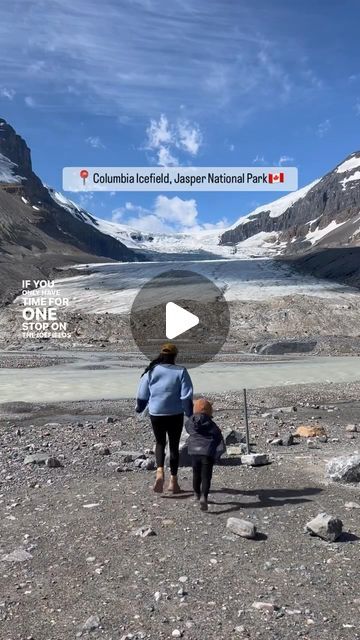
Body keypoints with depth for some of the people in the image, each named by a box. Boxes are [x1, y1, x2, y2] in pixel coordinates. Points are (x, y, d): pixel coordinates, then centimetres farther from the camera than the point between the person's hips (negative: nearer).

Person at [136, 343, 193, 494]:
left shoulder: (151, 371, -2)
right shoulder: (180, 372, -8)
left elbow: (142, 394, 6)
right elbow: (186, 396, -10)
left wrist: (139, 408, 24)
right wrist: (189, 413, 2)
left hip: (156, 414, 1)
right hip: (175, 414, -1)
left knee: (160, 443, 18)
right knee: (174, 446, 12)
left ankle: (160, 471, -6)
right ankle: (173, 481, 16)